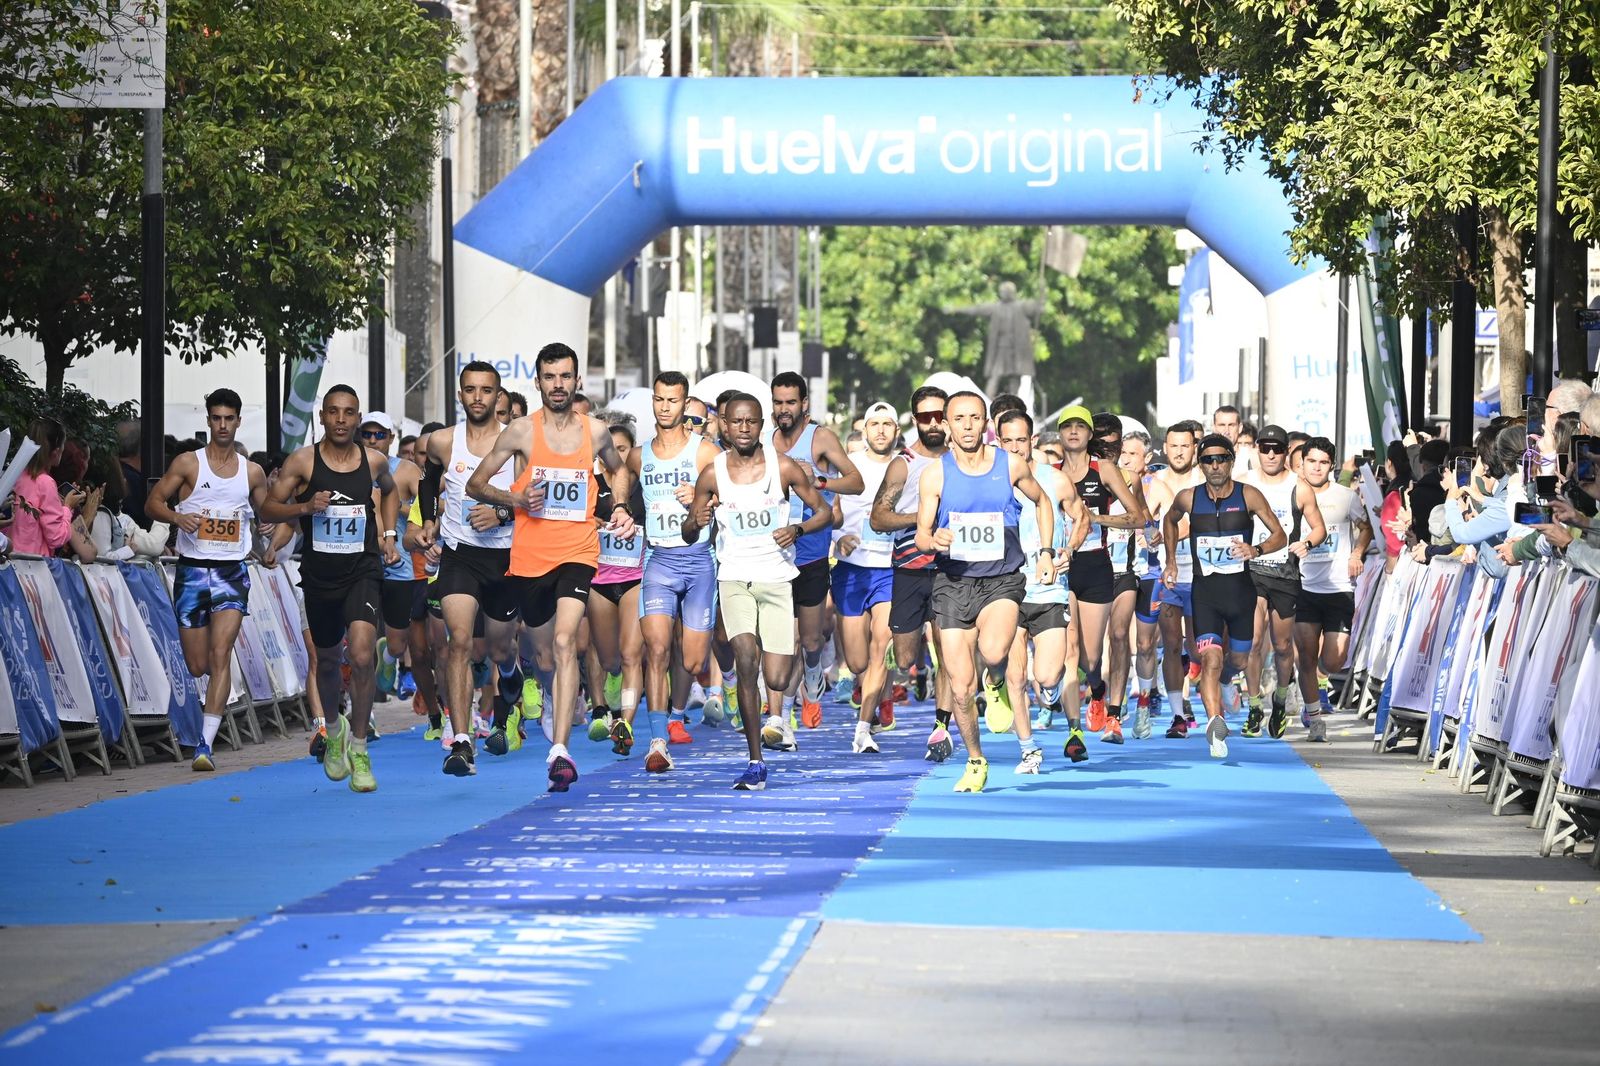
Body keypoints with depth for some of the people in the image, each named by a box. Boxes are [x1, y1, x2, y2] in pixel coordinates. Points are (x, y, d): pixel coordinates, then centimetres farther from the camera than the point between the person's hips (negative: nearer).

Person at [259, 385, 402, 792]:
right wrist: (305, 506, -19)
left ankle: (358, 745, -8)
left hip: (362, 571, -1)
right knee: (327, 659, 17)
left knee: (362, 654, -21)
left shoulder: (374, 462, 0)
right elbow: (267, 509, -3)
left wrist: (388, 534, 13)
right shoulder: (302, 461, -5)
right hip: (319, 575, 1)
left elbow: (390, 490, 24)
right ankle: (333, 728, 46)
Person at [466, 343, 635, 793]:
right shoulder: (521, 431, -1)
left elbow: (617, 469, 28)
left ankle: (559, 751, -28)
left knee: (564, 641, -20)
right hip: (529, 553, 1)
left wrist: (620, 507, 11)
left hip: (578, 551, -1)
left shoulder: (596, 431, 5)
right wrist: (515, 499, -14)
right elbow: (475, 483, 3)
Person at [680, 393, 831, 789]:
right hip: (734, 578, 0)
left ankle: (776, 712, 36)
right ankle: (755, 762, -14)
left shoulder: (783, 466, -3)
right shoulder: (713, 473, 0)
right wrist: (696, 521, -16)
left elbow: (824, 511, 4)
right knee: (746, 658, -22)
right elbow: (688, 535, 8)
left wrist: (798, 529, -16)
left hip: (777, 578, 0)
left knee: (777, 678, -5)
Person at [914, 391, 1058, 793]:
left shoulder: (1011, 465, -1)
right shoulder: (935, 474, -3)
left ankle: (997, 683, 6)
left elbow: (1042, 502, 18)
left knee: (993, 652, -31)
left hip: (1001, 581, -1)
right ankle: (976, 762, 22)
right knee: (961, 689, -2)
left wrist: (1046, 552, 10)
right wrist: (934, 540, -24)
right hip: (953, 582, 1)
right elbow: (921, 535, -1)